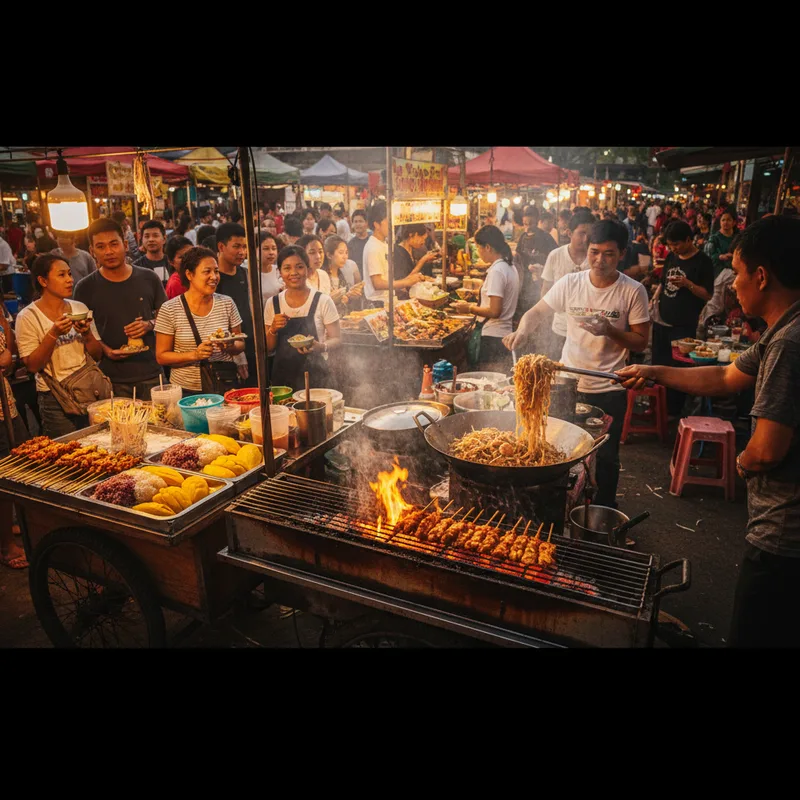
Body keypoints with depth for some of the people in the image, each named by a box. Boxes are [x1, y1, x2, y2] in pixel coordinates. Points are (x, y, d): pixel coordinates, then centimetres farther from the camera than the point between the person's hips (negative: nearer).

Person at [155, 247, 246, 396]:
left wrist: (230, 347, -17)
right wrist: (194, 355, -21)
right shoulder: (169, 309, -8)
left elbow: (240, 344, 6)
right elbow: (161, 356, -6)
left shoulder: (227, 303, -1)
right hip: (186, 390, -2)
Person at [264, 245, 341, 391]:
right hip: (282, 376, 3)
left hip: (315, 375, -2)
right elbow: (269, 348, 9)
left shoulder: (323, 301, -6)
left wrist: (321, 346, -22)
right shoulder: (272, 303, 4)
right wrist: (273, 330, -10)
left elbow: (336, 339, -2)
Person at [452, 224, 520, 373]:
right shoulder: (510, 268, 13)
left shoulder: (496, 271, -15)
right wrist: (476, 306, 15)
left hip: (493, 338, -9)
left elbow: (494, 311, -20)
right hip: (506, 336, 9)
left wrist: (470, 308, -8)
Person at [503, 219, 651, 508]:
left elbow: (641, 343, -6)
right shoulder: (570, 283, -4)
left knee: (606, 457, 12)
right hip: (567, 383, 2)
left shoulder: (633, 291, -9)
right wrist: (522, 332, -20)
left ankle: (604, 509, 34)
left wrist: (609, 330, -23)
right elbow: (537, 312, 1)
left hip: (609, 390, -2)